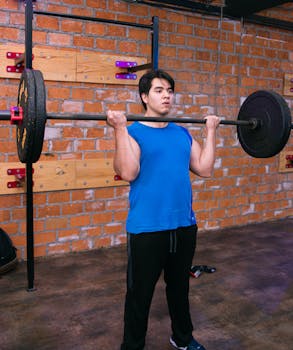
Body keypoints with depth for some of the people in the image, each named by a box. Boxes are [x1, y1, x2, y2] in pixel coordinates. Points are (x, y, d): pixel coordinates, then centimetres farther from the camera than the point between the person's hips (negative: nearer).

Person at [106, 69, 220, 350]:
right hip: (147, 228, -5)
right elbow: (128, 172, -22)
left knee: (180, 287, 24)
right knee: (140, 293, 11)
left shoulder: (183, 133, 10)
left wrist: (210, 131, 7)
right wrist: (120, 128, -23)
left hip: (184, 225, 6)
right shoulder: (133, 132, -7)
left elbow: (205, 169, 4)